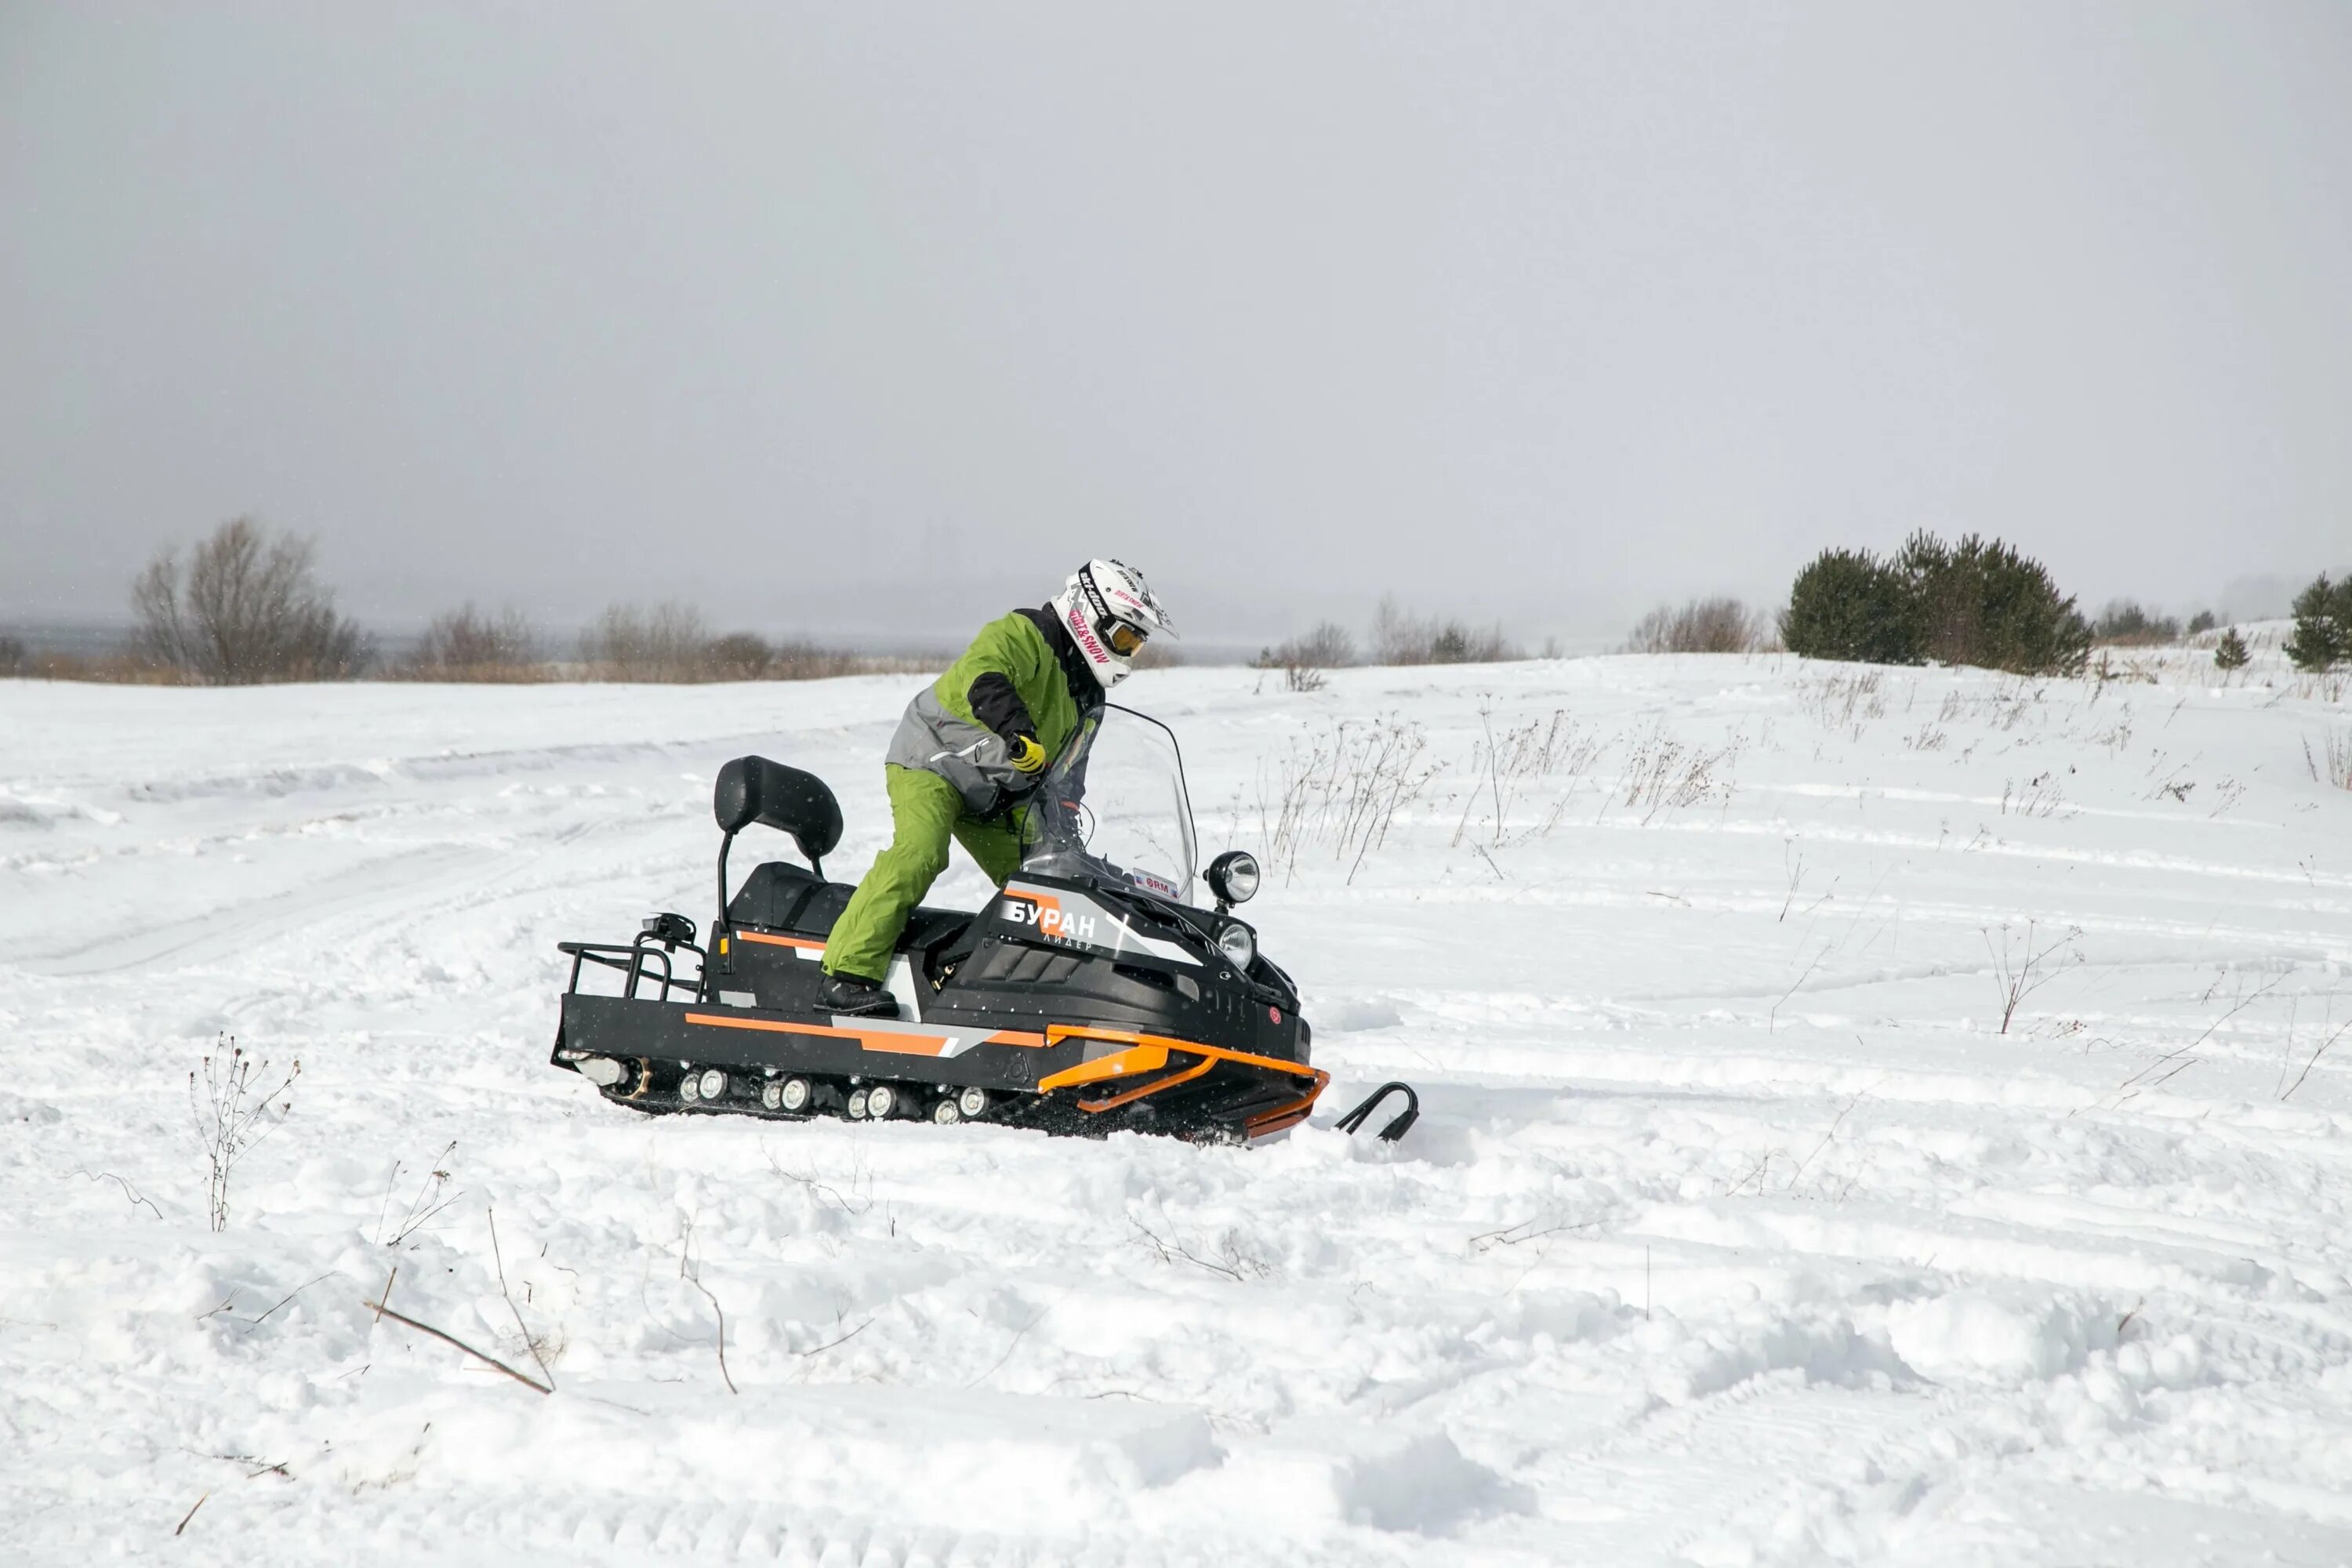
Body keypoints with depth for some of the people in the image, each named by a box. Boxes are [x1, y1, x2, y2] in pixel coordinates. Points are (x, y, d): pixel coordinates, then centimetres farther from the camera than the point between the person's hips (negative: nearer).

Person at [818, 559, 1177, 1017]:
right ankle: (851, 971, -33)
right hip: (931, 764, -9)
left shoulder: (1088, 701, 13)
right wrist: (1017, 728, -55)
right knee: (918, 854, -30)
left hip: (993, 801, 9)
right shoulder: (1022, 636, -17)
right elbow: (983, 675, -39)